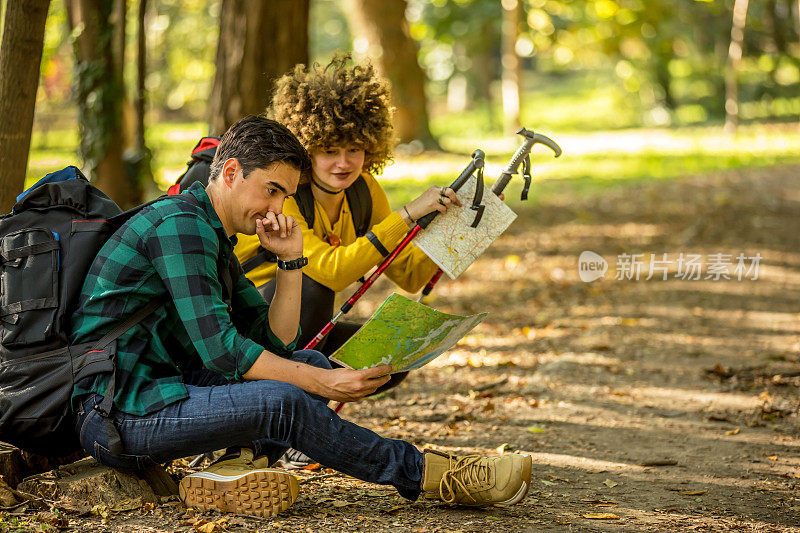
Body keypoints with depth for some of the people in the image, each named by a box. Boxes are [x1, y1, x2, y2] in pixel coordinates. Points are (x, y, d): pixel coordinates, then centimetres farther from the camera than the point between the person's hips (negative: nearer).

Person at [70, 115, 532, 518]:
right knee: (284, 401, -26)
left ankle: (237, 467, -17)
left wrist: (291, 261, 3)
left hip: (162, 388, 10)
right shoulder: (180, 223, -14)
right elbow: (218, 349, -22)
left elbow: (277, 344, 15)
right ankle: (430, 475, -13)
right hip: (116, 415, -10)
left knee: (311, 362, 5)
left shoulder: (216, 240, 17)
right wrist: (323, 383, -21)